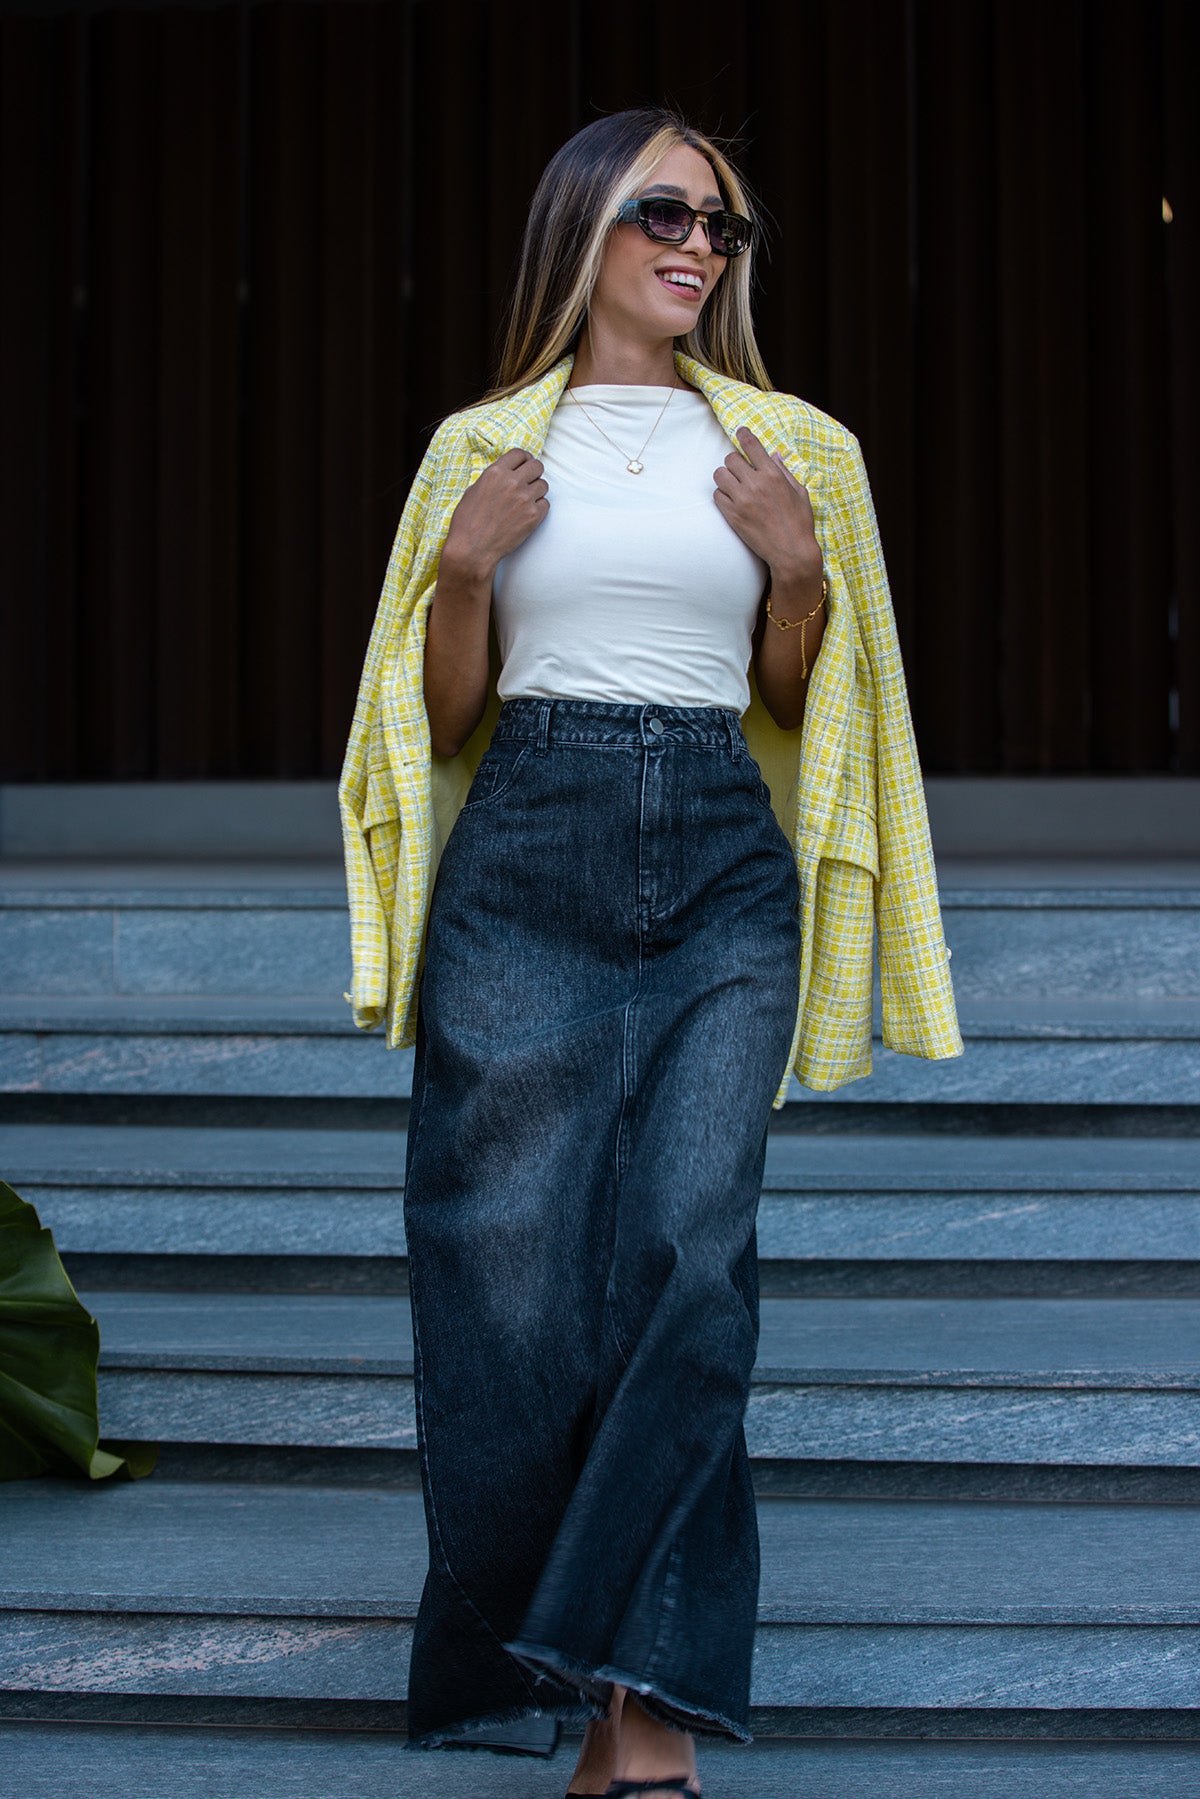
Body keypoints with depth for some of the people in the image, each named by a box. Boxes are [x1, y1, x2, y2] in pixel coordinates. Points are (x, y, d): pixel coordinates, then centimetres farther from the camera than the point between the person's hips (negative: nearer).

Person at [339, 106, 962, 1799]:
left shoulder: (789, 450, 12)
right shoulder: (482, 448, 10)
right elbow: (447, 712, 12)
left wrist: (804, 570, -1)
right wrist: (466, 566, -4)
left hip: (724, 873, 0)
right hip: (528, 863, 0)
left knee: (690, 1252, -12)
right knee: (516, 1268, -3)